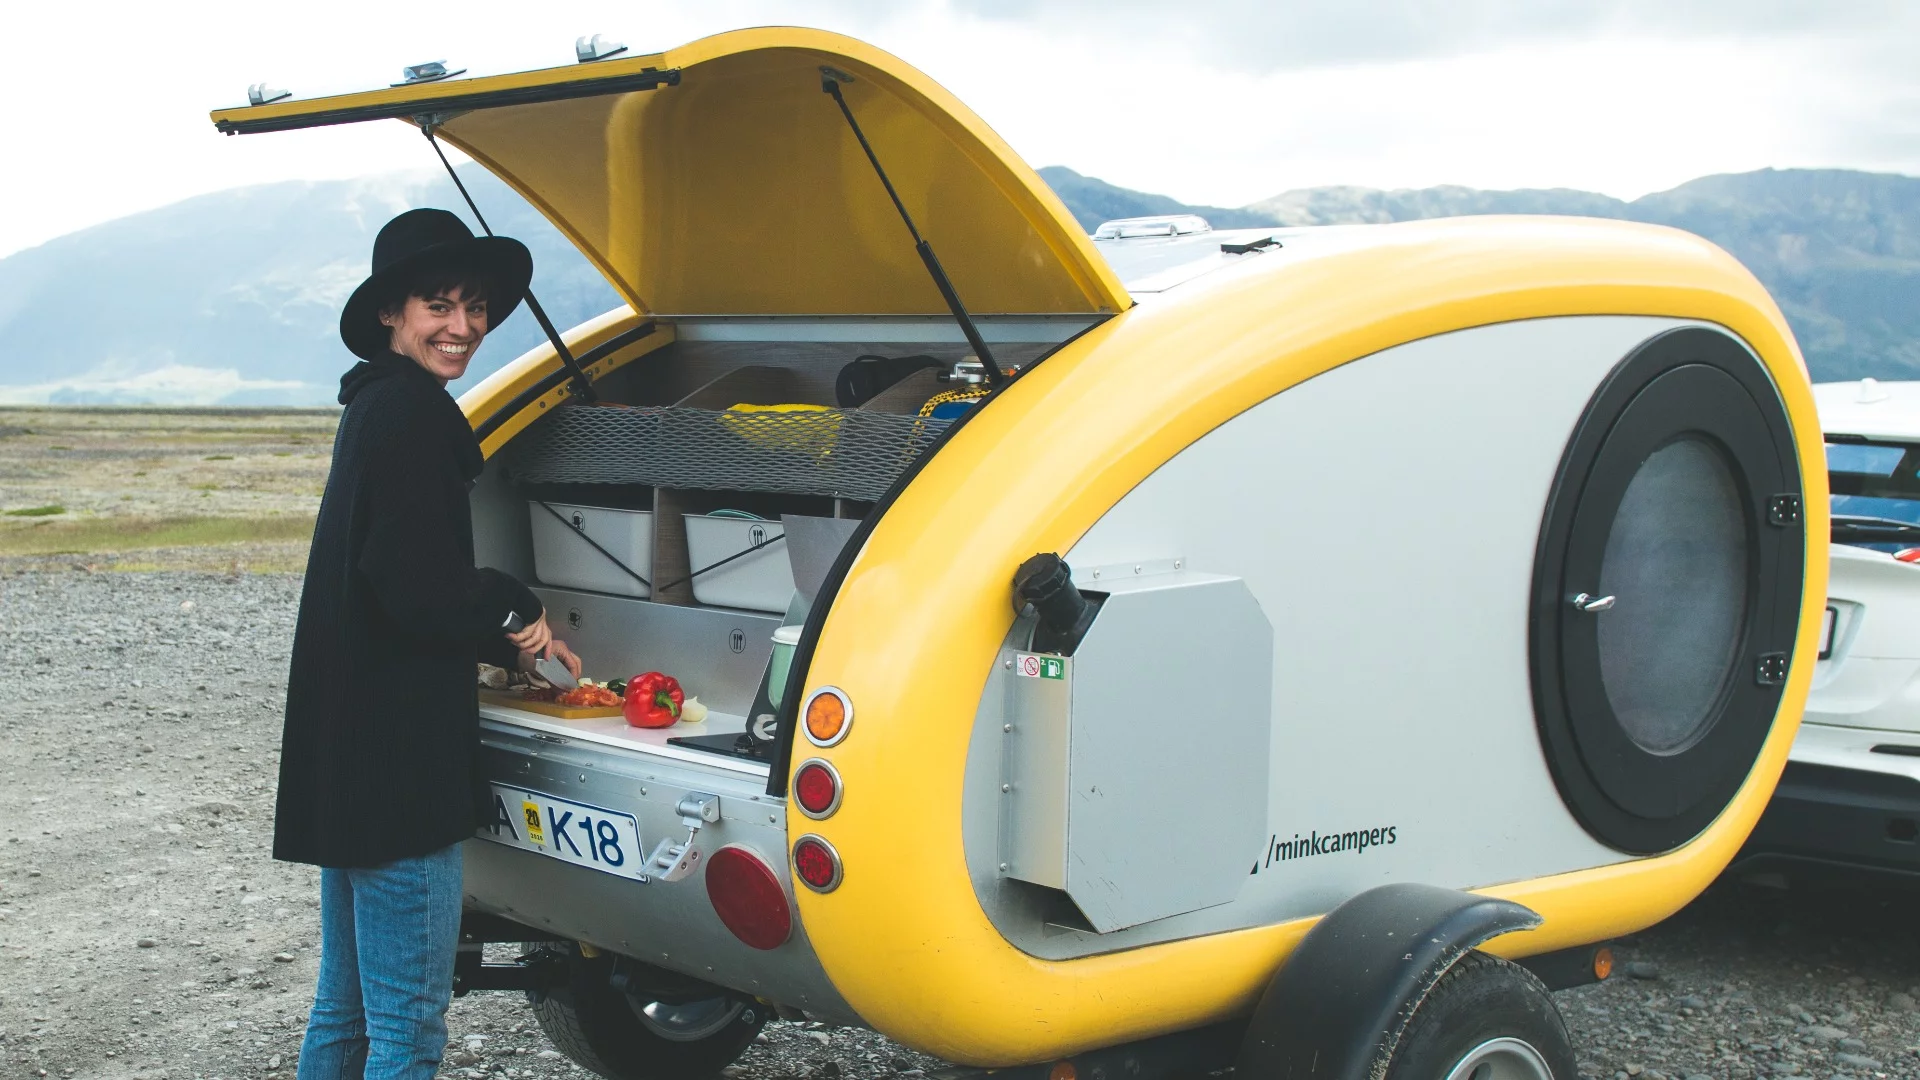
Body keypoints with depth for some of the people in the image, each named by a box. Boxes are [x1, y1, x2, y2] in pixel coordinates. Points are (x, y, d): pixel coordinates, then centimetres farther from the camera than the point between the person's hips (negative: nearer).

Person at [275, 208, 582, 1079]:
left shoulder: (376, 408, 16)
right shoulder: (411, 413, -15)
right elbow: (416, 588, -22)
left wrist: (507, 644, 16)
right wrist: (513, 616, -5)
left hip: (346, 760, 11)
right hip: (396, 768, -11)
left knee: (345, 1009, 20)